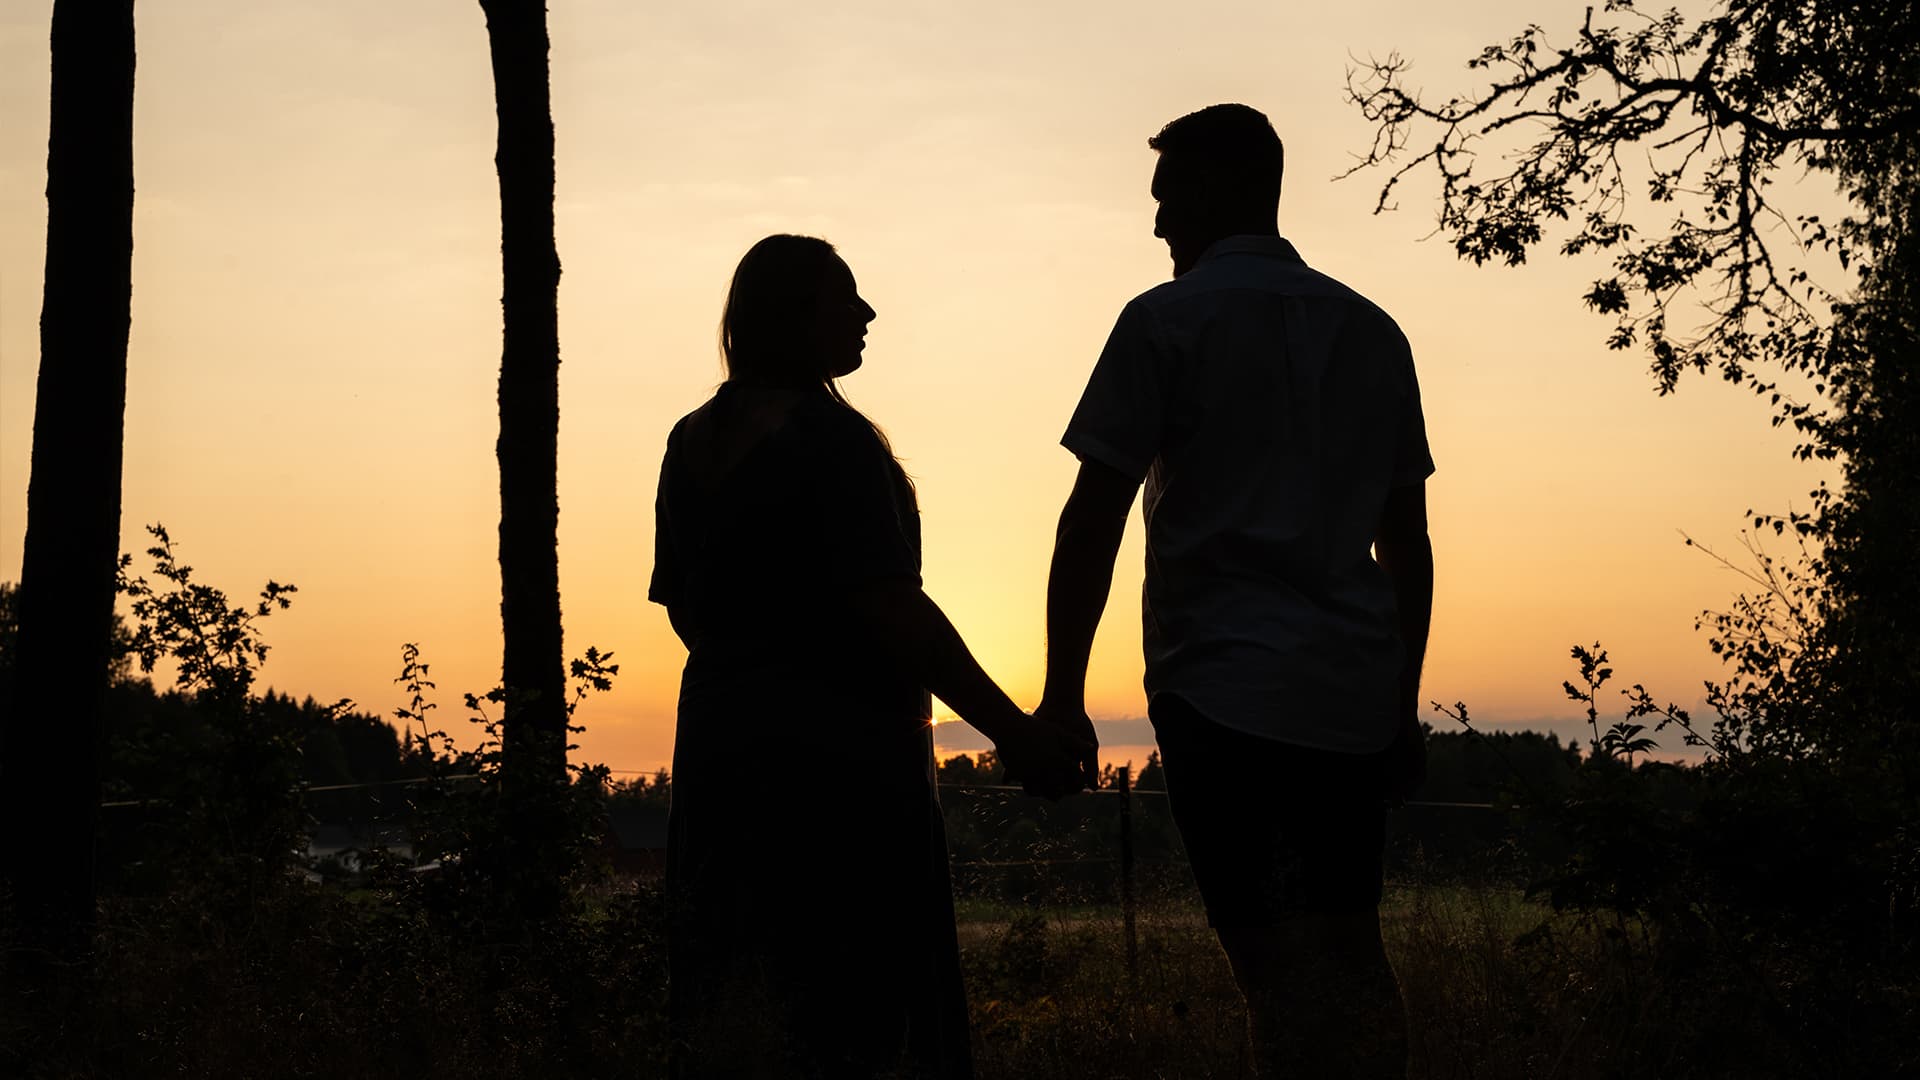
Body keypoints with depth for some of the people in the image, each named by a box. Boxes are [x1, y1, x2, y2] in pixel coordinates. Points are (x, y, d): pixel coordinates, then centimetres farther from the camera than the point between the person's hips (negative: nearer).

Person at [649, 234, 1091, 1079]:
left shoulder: (693, 441, 9)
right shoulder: (831, 437, -14)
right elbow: (890, 609, -20)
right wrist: (1012, 730, -17)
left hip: (723, 737, 8)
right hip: (837, 749, -8)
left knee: (730, 1011, 11)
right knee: (857, 998, -2)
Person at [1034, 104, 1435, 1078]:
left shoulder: (1167, 320, -2)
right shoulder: (1371, 331, 15)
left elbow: (1092, 522, -6)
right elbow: (1407, 539, 16)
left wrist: (1061, 696, -1)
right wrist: (1402, 704, 22)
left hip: (1225, 691, -5)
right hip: (1356, 695, 6)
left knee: (1279, 969, -6)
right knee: (1352, 956, 13)